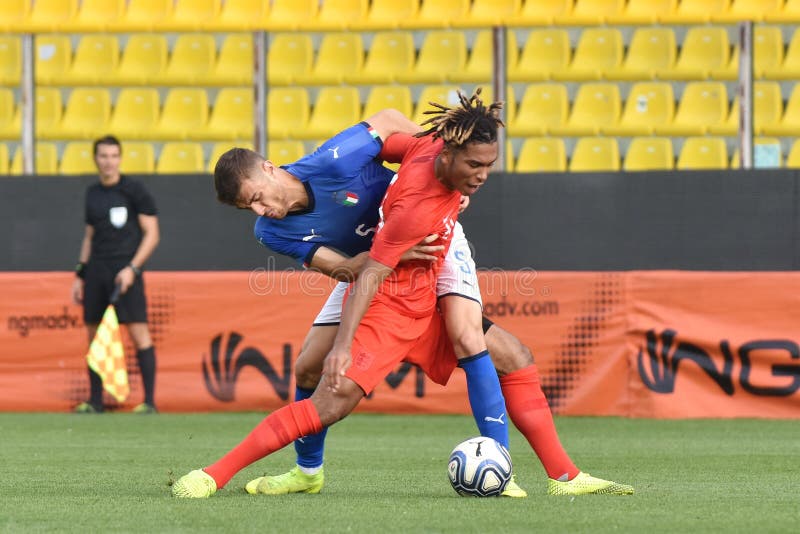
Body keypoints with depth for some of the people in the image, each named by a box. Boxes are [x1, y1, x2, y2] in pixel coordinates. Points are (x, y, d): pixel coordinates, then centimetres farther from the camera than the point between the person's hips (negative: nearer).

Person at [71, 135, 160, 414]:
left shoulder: (134, 190, -3)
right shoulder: (92, 193, 14)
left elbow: (151, 234, -5)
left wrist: (132, 268, -14)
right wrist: (80, 274, 18)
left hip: (125, 270, -6)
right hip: (96, 271, 6)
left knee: (138, 331, -12)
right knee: (94, 335, 6)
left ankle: (149, 400, -12)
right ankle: (95, 400, 14)